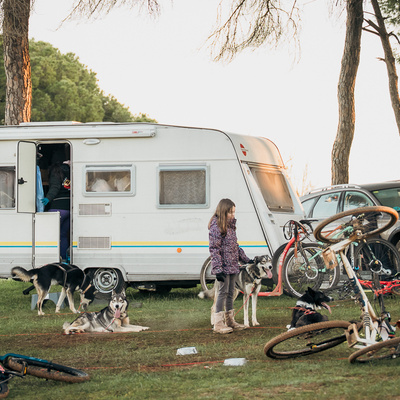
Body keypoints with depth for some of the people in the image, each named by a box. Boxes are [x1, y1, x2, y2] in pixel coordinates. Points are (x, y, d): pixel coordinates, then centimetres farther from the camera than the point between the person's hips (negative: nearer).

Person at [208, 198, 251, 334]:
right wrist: (217, 269, -22)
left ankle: (230, 320, 22)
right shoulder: (216, 227, -13)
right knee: (223, 292, -7)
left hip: (233, 266, 8)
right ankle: (218, 324, -3)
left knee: (231, 292, 13)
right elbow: (214, 249, -17)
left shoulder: (230, 225, 13)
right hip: (224, 267, -8)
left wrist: (245, 259, 23)